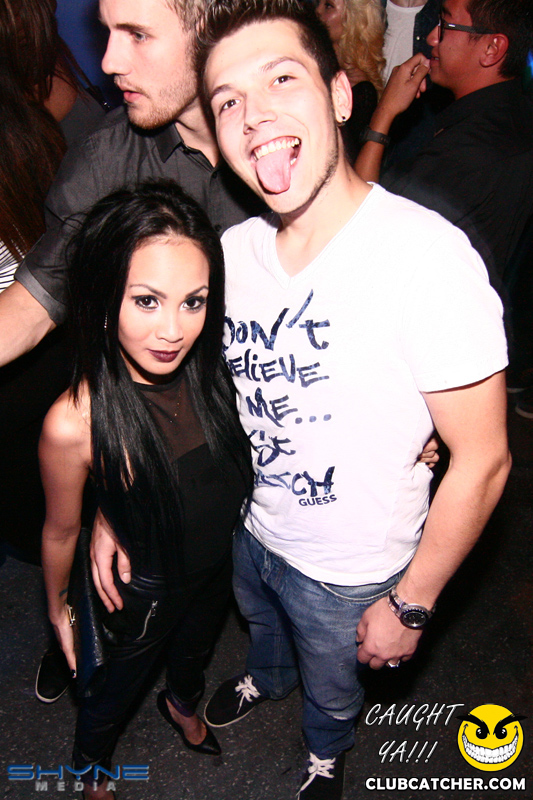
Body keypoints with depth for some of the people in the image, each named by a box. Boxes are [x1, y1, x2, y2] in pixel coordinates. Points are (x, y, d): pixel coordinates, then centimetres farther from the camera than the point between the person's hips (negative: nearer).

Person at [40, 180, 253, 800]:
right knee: (113, 692, 27)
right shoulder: (75, 423, -37)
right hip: (139, 595, -3)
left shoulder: (208, 365, -25)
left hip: (216, 568, 4)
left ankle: (181, 702, 72)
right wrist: (57, 608, 2)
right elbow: (61, 531, -18)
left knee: (195, 648, 35)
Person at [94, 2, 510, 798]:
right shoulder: (232, 250, -13)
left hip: (349, 572, -4)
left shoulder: (426, 257, -32)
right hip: (252, 529, 5)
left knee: (332, 687, 28)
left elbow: (481, 461, -24)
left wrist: (411, 605, -14)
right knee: (262, 626, 36)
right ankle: (266, 678, 73)